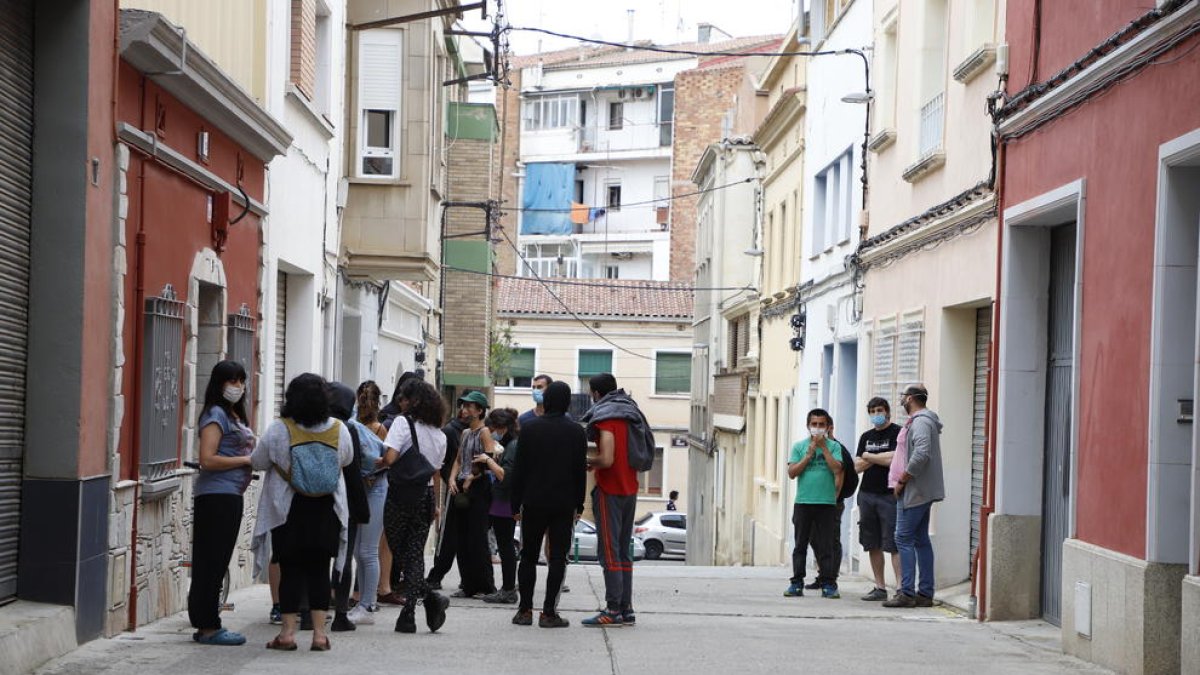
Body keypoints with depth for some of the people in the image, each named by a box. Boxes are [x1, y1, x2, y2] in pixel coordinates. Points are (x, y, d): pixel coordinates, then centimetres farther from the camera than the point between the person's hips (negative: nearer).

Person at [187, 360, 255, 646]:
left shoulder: (234, 415, 18)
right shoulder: (216, 414, -9)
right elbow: (207, 460, -18)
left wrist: (254, 460, 8)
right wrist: (246, 460, -13)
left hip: (231, 496, 9)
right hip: (216, 496, -9)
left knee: (217, 563, 12)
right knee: (212, 563, -6)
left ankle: (207, 625, 17)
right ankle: (208, 628, -3)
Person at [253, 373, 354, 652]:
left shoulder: (279, 430, -12)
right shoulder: (338, 430, -3)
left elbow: (258, 462, -1)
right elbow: (347, 459, 14)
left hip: (289, 511, -2)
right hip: (326, 511, 2)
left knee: (290, 569, 4)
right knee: (319, 569, 7)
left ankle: (288, 632, 5)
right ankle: (319, 633, 5)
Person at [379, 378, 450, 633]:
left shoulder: (403, 423, -8)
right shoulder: (440, 435, 10)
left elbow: (390, 458, -19)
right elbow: (437, 473, 14)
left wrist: (379, 462, 2)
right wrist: (435, 504, 20)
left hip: (400, 495, -5)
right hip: (425, 496, 5)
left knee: (399, 552, 6)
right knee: (415, 554, 8)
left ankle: (430, 596, -10)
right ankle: (408, 614, 2)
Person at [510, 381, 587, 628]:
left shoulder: (530, 429, 0)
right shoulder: (576, 432, -1)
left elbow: (520, 469, 0)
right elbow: (580, 471, 0)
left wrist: (515, 504, 5)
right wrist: (578, 505, 7)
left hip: (533, 503, 1)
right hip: (564, 505, -1)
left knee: (528, 556, 10)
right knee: (557, 558, 1)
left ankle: (525, 610, 7)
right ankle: (549, 612, -4)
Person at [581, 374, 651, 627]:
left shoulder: (605, 417, -13)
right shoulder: (631, 413, 13)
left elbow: (607, 459, -23)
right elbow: (643, 454, 17)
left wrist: (586, 462, -4)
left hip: (610, 491, -8)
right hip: (630, 490, 8)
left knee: (609, 552, -6)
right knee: (623, 551, 12)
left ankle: (614, 610, -8)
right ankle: (626, 609, 12)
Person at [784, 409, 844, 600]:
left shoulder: (833, 446, 7)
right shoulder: (799, 446, 9)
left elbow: (837, 469, -7)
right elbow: (792, 472, 0)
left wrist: (824, 448, -7)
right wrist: (809, 454, -6)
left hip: (827, 503, -1)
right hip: (803, 502, 1)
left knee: (827, 545, 0)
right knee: (800, 544, 4)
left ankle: (828, 584, 3)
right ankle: (797, 583, 7)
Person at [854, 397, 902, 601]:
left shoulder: (897, 433, -2)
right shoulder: (866, 437, 17)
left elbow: (894, 460, -15)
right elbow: (858, 466, 10)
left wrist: (869, 456, -1)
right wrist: (880, 458, -5)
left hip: (889, 495, -6)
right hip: (867, 494, 6)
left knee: (893, 544, -11)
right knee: (873, 545, 7)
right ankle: (880, 588, 13)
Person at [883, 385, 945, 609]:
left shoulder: (920, 422, -14)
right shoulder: (923, 420, 19)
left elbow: (921, 454, -26)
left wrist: (902, 481, -19)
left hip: (915, 491, -10)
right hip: (923, 491, 10)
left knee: (904, 539, -9)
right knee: (921, 540, 10)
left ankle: (907, 593, -11)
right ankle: (925, 593, 12)